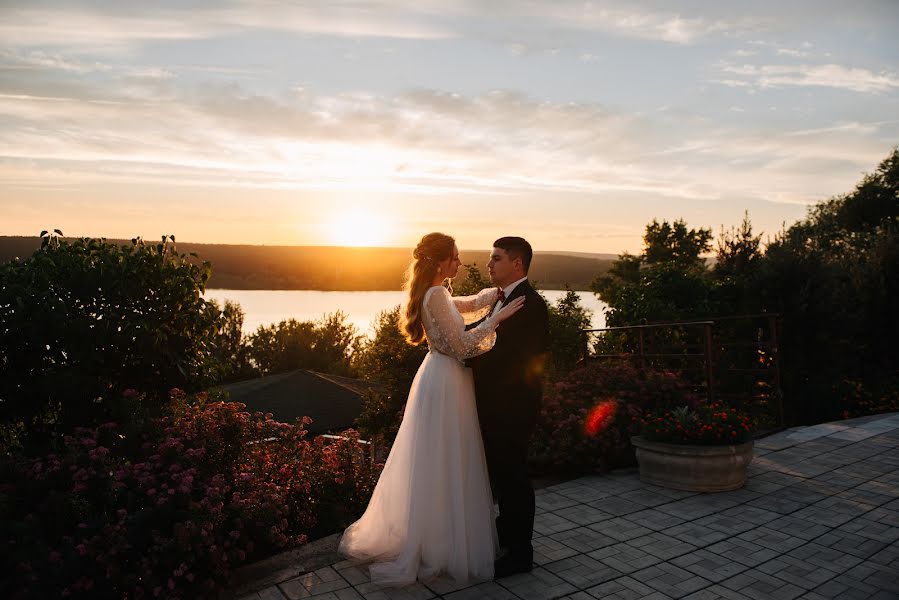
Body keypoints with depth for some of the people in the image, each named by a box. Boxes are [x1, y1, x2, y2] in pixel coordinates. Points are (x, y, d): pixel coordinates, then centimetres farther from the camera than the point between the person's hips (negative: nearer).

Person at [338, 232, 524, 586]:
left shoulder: (433, 294, 11)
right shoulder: (436, 295, -20)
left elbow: (471, 304, 22)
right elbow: (461, 346, -20)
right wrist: (497, 318, -17)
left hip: (440, 378, 10)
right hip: (446, 383, -10)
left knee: (431, 463, 20)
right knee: (443, 466, 2)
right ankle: (437, 547, 18)